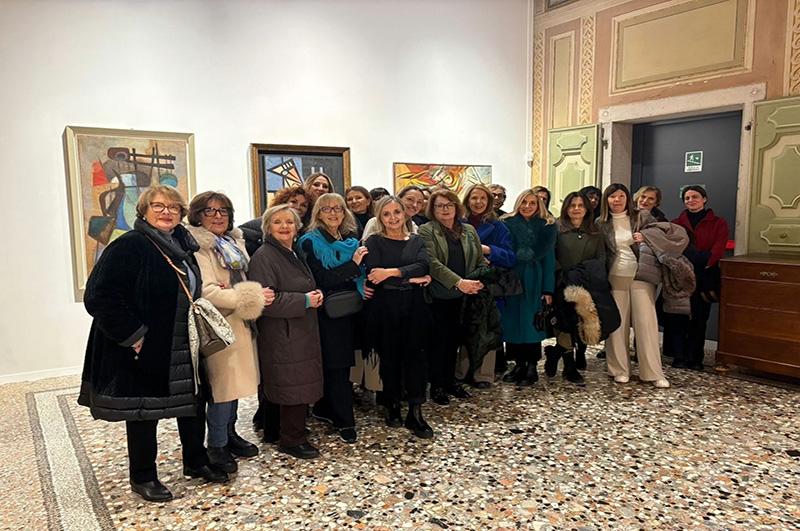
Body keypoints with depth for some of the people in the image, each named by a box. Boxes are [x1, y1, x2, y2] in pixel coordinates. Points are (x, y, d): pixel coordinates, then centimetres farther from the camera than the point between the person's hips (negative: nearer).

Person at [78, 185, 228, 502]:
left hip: (184, 348, 7)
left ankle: (196, 462, 34)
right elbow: (99, 297, -22)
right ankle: (142, 477, 26)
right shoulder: (128, 246, -15)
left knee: (192, 403, 15)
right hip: (144, 349, -7)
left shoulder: (183, 246, 9)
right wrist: (134, 336, -21)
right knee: (144, 410, 7)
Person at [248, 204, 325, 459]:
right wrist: (305, 301, -19)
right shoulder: (264, 257, -14)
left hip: (301, 333, 9)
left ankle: (274, 431, 29)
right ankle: (292, 439, 9)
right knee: (295, 387, -5)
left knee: (279, 386, 17)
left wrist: (315, 295, 5)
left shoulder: (294, 255, 15)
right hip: (281, 336, -9)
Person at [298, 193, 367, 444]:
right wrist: (353, 264, -20)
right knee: (337, 366, -4)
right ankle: (344, 421, 5)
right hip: (326, 312, -6)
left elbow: (359, 274, 21)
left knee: (337, 365, 11)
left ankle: (324, 409, 27)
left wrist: (363, 288, 1)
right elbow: (319, 278, -16)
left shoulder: (351, 241, 12)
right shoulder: (310, 242, -6)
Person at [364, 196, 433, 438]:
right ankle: (392, 407, 23)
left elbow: (423, 265, -7)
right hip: (385, 309, -2)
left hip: (415, 308, 2)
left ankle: (415, 413, 4)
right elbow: (373, 277, -13)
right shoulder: (374, 242, 2)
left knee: (415, 356, -2)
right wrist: (411, 279, -12)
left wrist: (392, 272, -18)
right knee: (389, 357, 6)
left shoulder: (416, 241, 12)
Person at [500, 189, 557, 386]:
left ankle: (532, 367, 11)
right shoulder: (507, 223, 4)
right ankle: (519, 364, 17)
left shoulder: (547, 227, 3)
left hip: (534, 281, -1)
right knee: (512, 321, 4)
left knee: (531, 322, 0)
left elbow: (548, 258, 0)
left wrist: (548, 289, -6)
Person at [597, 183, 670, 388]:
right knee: (617, 324, 3)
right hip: (615, 278, 1)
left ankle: (653, 373, 5)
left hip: (641, 277, -1)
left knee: (646, 323, -2)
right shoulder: (601, 223, 5)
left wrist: (647, 239, -13)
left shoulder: (642, 217, 3)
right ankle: (620, 370, 13)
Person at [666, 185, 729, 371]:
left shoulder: (718, 223, 9)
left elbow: (717, 250, -3)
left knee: (699, 317, 0)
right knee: (678, 316, -4)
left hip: (705, 278, -1)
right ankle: (679, 357, 2)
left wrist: (704, 263, -18)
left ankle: (694, 358, 6)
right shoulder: (676, 223, 13)